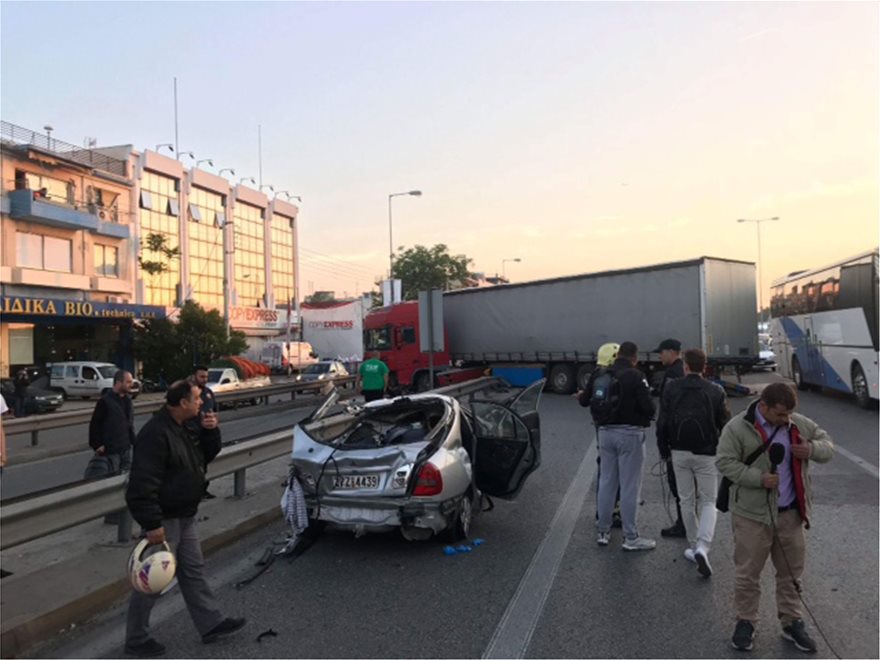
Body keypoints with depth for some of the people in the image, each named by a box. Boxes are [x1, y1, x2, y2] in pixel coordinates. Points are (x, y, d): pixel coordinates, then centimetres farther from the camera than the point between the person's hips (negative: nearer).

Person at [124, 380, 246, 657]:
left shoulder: (181, 428, 8)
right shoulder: (155, 434, -24)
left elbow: (206, 455, 17)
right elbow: (143, 484, -27)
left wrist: (210, 431, -2)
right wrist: (152, 524, -27)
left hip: (184, 517, 10)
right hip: (164, 520, -10)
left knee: (193, 572, 17)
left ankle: (211, 624, 27)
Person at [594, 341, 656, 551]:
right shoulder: (636, 376, -13)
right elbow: (648, 407, -17)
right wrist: (645, 418, 5)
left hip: (605, 431, 6)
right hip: (629, 433, -5)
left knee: (606, 482, 14)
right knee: (629, 485, 1)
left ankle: (603, 531, 22)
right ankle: (630, 537, 8)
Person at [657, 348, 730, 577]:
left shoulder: (671, 388, -4)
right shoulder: (716, 392, -5)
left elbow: (662, 422, -4)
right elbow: (725, 424, -1)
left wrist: (664, 449, 8)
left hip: (679, 453, 1)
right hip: (706, 454, -1)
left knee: (687, 501, 14)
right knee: (708, 502, 7)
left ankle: (694, 546, 22)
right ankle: (702, 547, -11)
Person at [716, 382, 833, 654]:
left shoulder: (800, 424, 2)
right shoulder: (737, 428, -12)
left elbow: (827, 444, 12)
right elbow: (725, 462, -12)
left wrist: (812, 449, -12)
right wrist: (759, 478, -23)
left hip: (790, 513, 4)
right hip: (752, 514, -4)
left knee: (791, 571, 16)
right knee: (748, 572, 5)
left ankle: (791, 622, 33)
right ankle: (745, 622, 22)